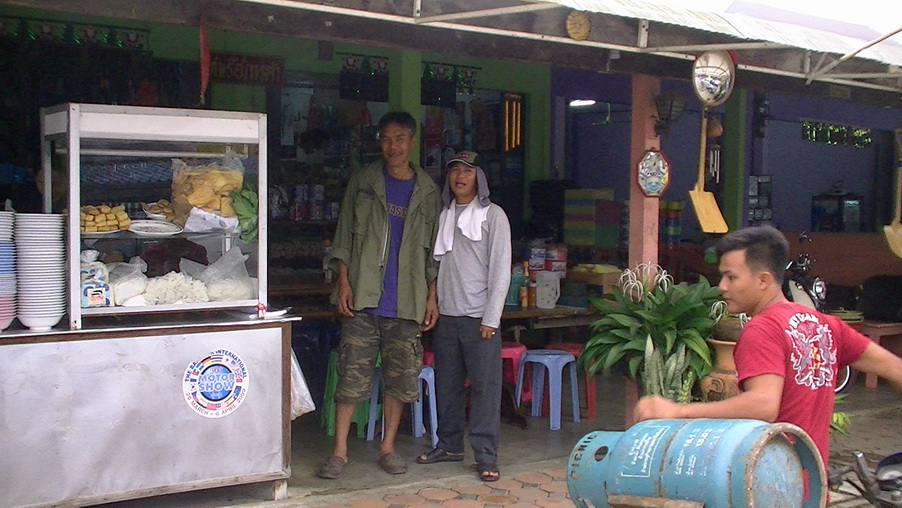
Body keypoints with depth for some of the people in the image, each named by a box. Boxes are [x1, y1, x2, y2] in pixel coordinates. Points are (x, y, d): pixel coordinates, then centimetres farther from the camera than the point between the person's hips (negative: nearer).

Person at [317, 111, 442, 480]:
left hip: (407, 302, 2)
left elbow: (432, 249, 12)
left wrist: (432, 297, 6)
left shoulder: (427, 191, 10)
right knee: (352, 375, -2)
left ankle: (387, 447, 20)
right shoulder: (363, 182, 6)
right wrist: (343, 282, -4)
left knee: (401, 377, 6)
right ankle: (339, 452, 6)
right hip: (363, 297, -1)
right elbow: (344, 236, 6)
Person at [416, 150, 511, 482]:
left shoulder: (493, 215, -2)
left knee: (485, 386, -4)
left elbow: (500, 270, -6)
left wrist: (491, 319, -10)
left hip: (479, 317, -5)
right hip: (445, 315, 5)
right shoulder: (443, 215, 12)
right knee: (447, 384, 10)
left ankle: (486, 455, 1)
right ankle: (449, 445, 23)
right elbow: (436, 264, 14)